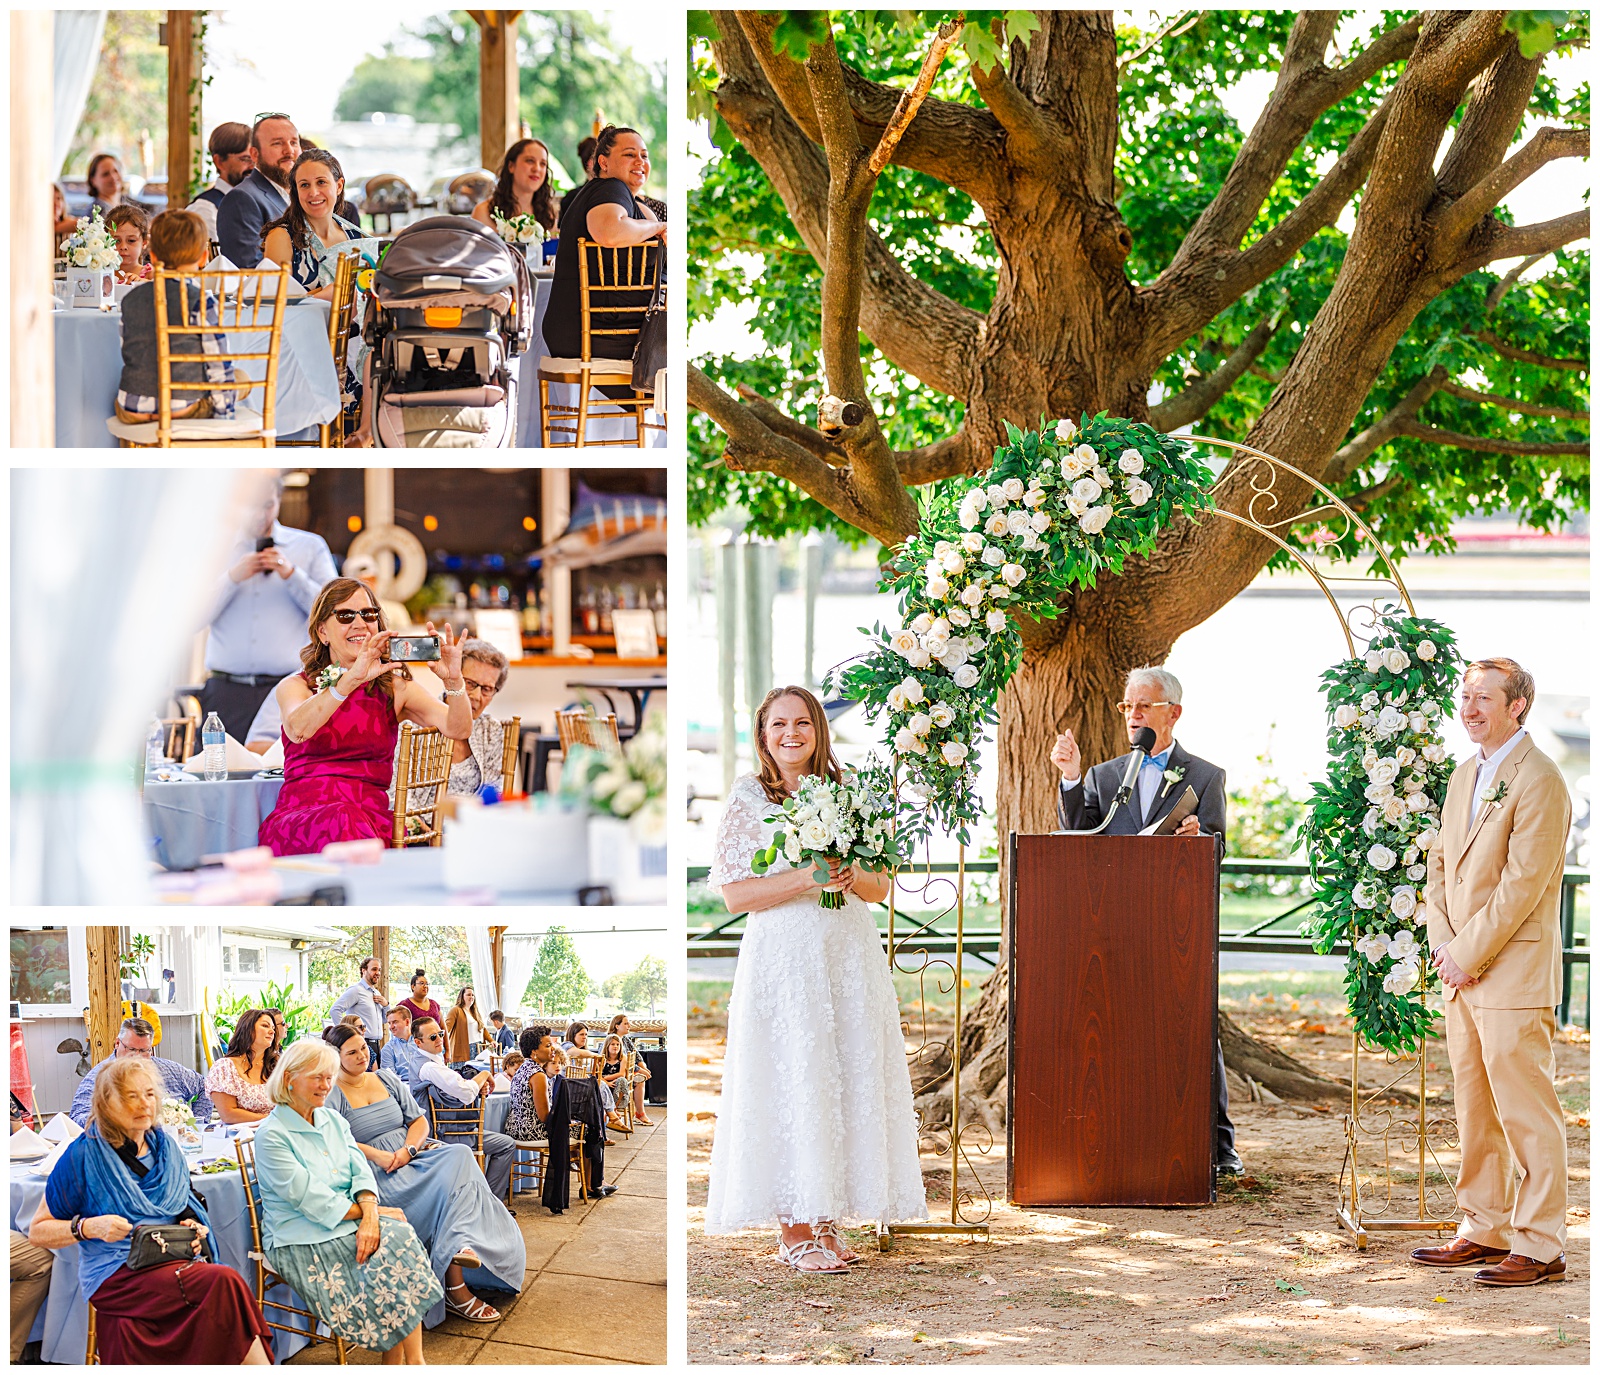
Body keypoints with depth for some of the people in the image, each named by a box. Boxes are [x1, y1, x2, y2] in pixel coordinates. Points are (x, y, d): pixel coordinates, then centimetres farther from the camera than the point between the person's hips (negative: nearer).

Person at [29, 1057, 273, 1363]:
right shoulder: (84, 1156, 0)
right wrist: (89, 1227, -15)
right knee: (224, 1282, -30)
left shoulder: (166, 1147, 15)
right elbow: (38, 1232, 3)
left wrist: (192, 1227, 5)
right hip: (116, 1275, -5)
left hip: (174, 1263, 5)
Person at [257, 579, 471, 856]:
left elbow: (458, 729, 0)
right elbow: (298, 729, -15)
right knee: (342, 819, -37)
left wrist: (453, 679, -20)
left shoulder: (395, 688, 17)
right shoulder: (295, 686, 11)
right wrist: (351, 679, -28)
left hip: (372, 818, 1)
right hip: (298, 819, -1)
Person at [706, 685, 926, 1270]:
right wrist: (809, 877, -16)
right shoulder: (748, 797, 1)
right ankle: (795, 1229, -1)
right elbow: (735, 894, -6)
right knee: (793, 1081, -6)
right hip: (782, 956, -4)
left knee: (850, 1078, 2)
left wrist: (852, 877, -10)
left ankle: (826, 1221, 10)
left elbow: (881, 887, 13)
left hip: (850, 955, 4)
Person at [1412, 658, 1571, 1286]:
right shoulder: (1465, 774, 16)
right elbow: (1441, 864, 17)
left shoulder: (1539, 780, -12)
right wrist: (1443, 945, 2)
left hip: (1514, 973, -9)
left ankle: (1541, 1247, -1)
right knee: (1474, 1110, 13)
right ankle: (1484, 1231, 22)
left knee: (1526, 1115, -5)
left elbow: (1523, 883, -17)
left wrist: (1467, 954, -14)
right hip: (1462, 972, 9)